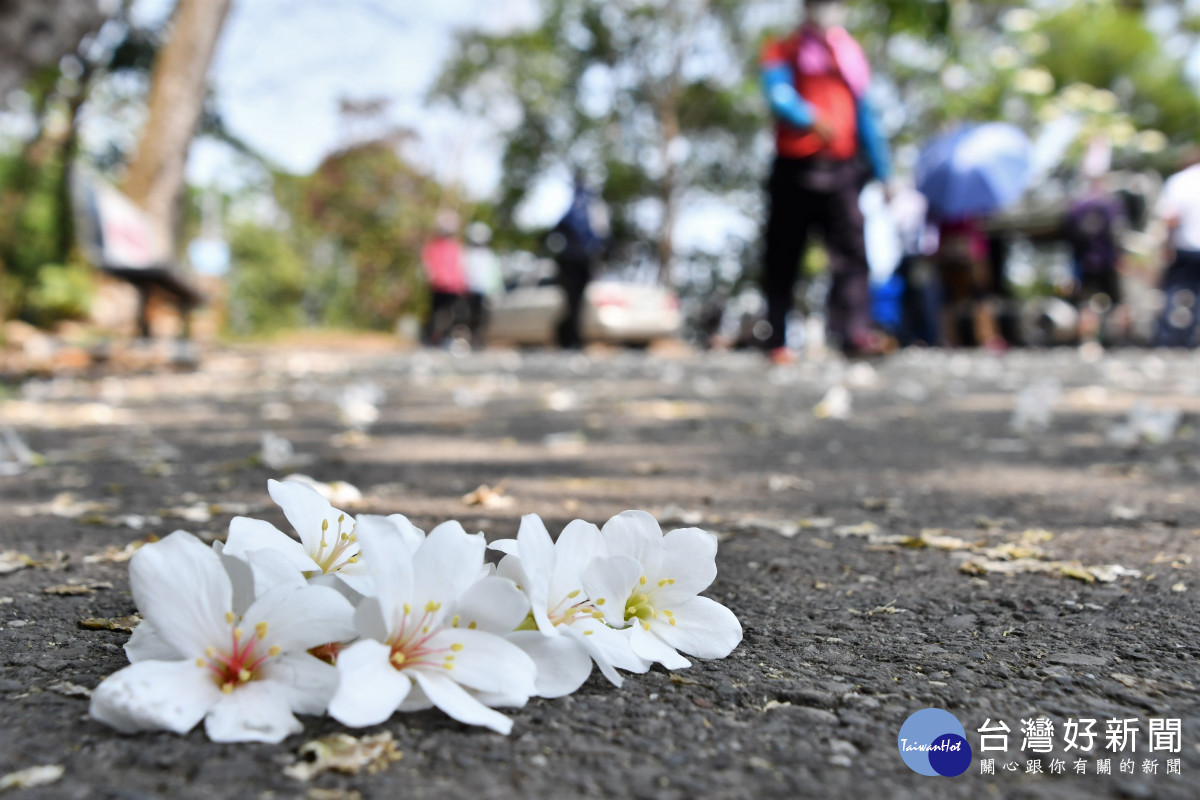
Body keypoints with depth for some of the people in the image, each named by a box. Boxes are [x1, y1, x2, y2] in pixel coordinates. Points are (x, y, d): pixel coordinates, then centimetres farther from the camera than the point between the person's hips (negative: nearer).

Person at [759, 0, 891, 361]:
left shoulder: (850, 52, 21)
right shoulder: (782, 51, 11)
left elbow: (865, 115, 22)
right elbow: (779, 95, -9)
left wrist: (882, 172, 19)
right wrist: (811, 119, -29)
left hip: (840, 169, 2)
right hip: (793, 169, -2)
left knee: (851, 250, -15)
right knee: (783, 257, 1)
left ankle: (855, 331, -23)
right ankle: (776, 340, 8)